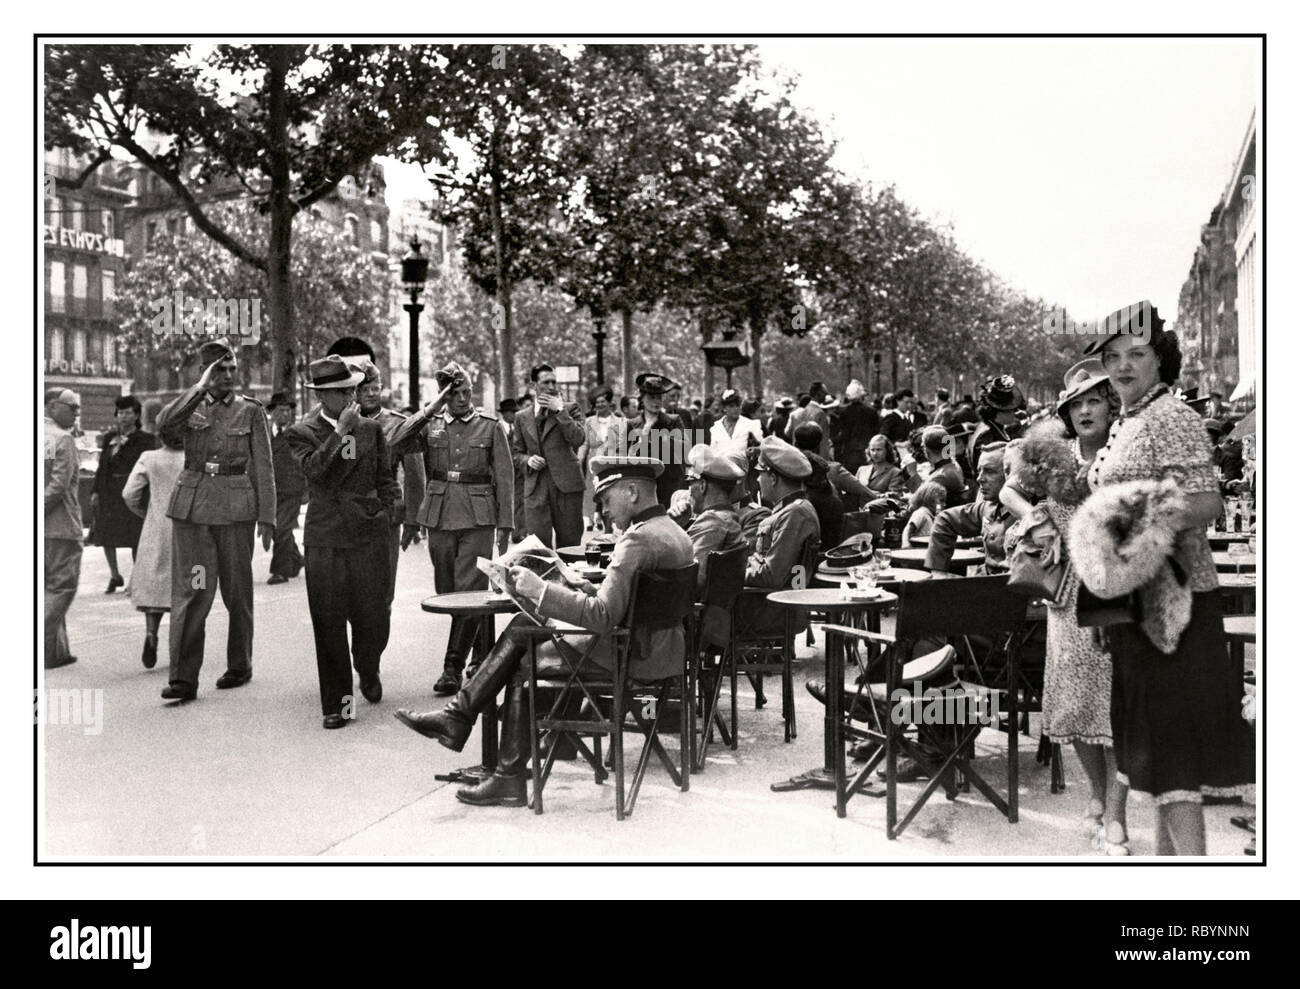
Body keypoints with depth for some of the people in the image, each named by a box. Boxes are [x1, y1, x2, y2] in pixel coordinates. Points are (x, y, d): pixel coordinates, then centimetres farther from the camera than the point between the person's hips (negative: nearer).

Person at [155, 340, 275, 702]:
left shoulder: (250, 410, 4)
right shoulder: (190, 406, 9)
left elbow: (263, 467, 2)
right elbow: (165, 425, -15)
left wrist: (267, 518, -2)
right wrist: (201, 387, -16)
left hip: (236, 508, -1)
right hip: (192, 505, 1)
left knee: (237, 590, 8)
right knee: (190, 590, -6)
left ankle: (240, 666, 23)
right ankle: (182, 678, -4)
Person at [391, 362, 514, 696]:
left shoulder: (490, 426, 3)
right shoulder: (429, 425, 7)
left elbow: (505, 477, 2)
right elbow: (395, 446, -10)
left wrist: (505, 526, -3)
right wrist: (428, 411, -11)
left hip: (478, 519, -3)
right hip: (439, 517, 3)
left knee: (469, 591, -9)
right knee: (446, 591, 10)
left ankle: (453, 668, -4)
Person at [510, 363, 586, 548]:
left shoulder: (570, 410, 6)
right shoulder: (523, 418, 14)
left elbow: (578, 439, -11)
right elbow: (516, 453, 18)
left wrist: (560, 410, -11)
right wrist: (527, 460, -3)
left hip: (566, 486, -1)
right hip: (535, 489, 2)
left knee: (569, 543, 2)